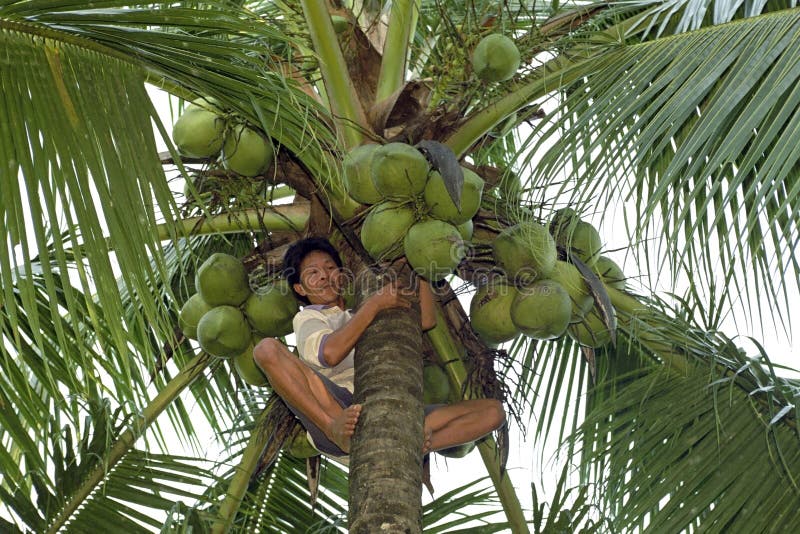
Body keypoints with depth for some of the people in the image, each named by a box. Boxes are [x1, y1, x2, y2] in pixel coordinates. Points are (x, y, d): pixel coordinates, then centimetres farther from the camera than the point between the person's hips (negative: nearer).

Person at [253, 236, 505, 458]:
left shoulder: (364, 315, 36)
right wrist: (375, 303, -7)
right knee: (267, 348, -25)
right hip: (333, 411, -4)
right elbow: (330, 353, -8)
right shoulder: (307, 318, 18)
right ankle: (336, 428, -40)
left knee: (493, 410, -10)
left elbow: (427, 320, 21)